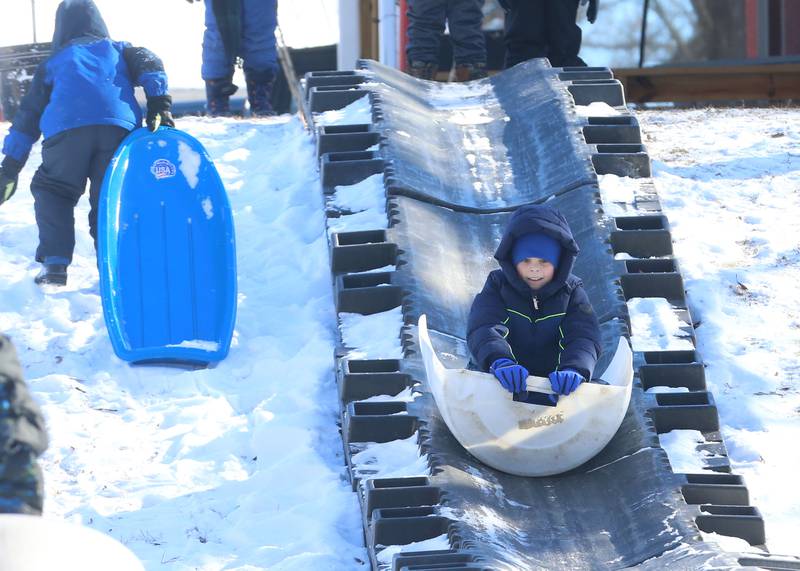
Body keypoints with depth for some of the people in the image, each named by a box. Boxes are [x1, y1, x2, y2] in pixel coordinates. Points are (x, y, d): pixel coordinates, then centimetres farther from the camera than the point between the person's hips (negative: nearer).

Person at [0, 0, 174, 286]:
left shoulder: (53, 62, 34)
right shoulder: (118, 50, 35)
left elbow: (29, 112, 30)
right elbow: (148, 64, 13)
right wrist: (159, 105, 2)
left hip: (66, 128, -1)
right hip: (119, 126, 1)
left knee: (52, 191, 17)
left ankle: (54, 263, 3)